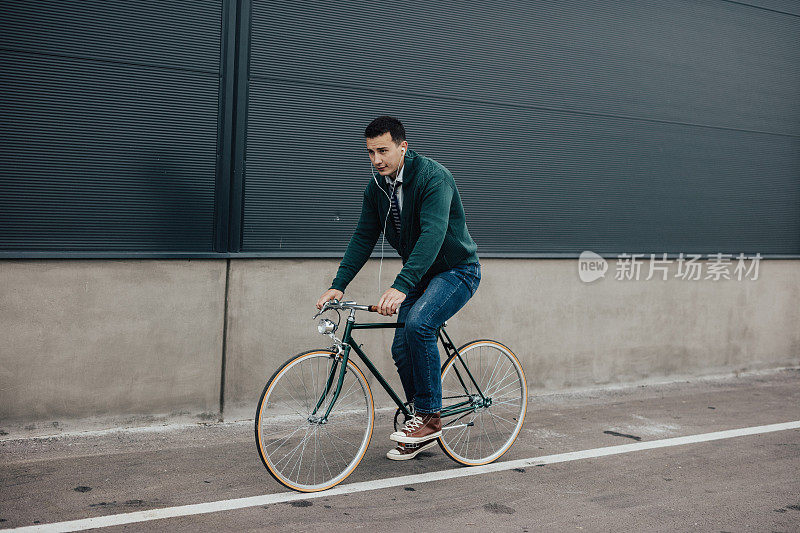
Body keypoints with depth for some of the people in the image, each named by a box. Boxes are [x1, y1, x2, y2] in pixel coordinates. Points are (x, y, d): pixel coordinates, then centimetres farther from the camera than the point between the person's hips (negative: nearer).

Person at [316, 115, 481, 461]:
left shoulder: (433, 177, -25)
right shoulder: (377, 187, -1)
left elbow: (432, 235, -36)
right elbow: (363, 238, 2)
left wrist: (401, 287, -46)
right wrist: (338, 285, -10)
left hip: (457, 270, -7)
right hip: (420, 275, 8)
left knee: (418, 324, -29)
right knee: (402, 347, 0)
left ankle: (429, 416, -14)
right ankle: (422, 434, 16)